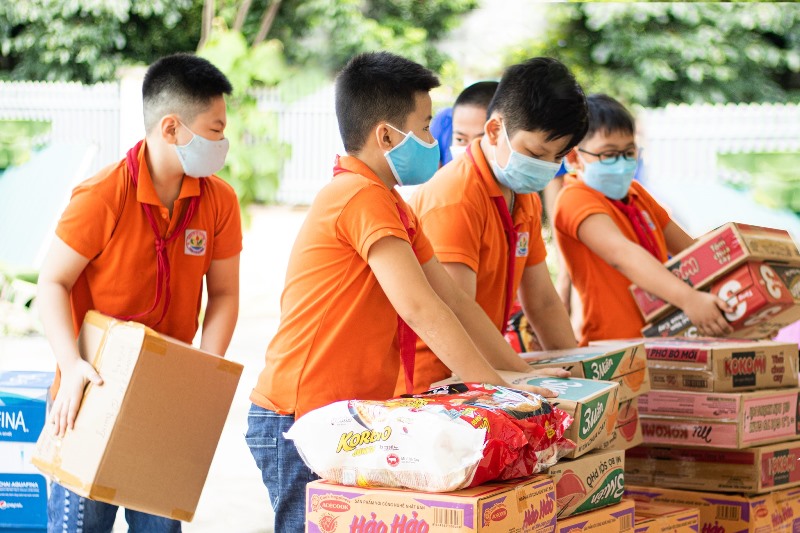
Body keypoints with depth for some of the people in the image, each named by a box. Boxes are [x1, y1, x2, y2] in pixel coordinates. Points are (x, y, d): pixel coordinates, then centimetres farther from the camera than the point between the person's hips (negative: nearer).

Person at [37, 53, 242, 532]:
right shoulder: (102, 198, -15)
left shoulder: (219, 201, -2)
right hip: (95, 390, -4)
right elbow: (53, 283, -10)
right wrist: (72, 365, -24)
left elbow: (223, 294, 4)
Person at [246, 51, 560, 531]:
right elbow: (420, 308, -24)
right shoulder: (362, 197, -16)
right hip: (301, 419, -9)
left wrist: (522, 374, 8)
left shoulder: (392, 206, 16)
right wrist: (497, 387, -23)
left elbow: (454, 301, 15)